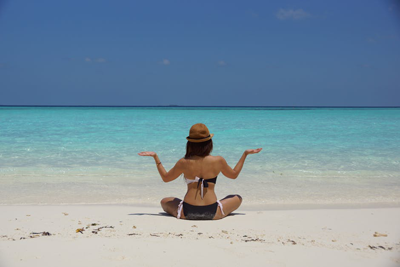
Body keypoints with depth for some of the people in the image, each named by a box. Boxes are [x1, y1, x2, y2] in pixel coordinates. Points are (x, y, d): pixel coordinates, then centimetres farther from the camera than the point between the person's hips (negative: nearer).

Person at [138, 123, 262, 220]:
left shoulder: (184, 163, -4)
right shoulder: (218, 161, -4)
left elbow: (165, 178, 13)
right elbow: (234, 174, 16)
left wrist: (155, 157, 19)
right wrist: (245, 154, 24)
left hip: (187, 212, 1)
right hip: (212, 213, -1)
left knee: (164, 202, 30)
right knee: (238, 198, 25)